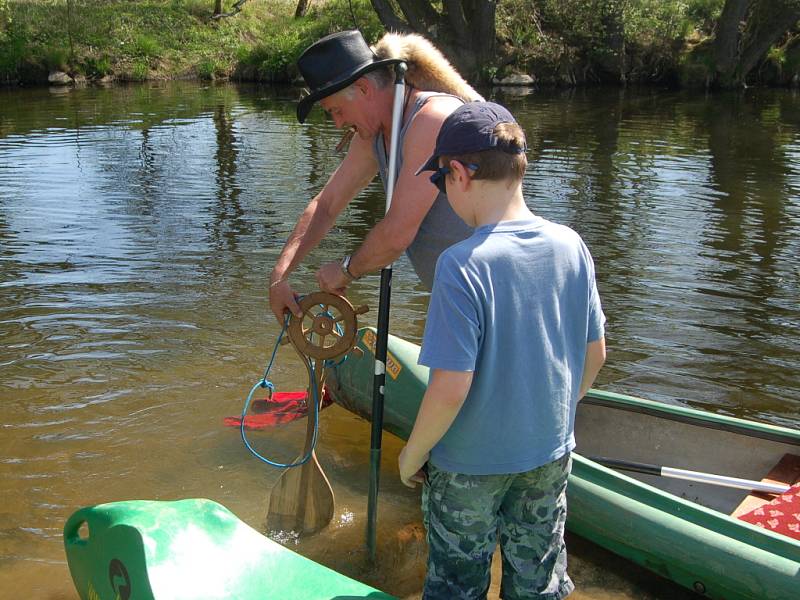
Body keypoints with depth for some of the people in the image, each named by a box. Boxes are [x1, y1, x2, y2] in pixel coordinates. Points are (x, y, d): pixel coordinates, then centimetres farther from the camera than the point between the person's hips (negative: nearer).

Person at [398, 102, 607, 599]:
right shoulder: (571, 245, -8)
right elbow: (595, 355, 2)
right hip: (551, 455, 5)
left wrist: (412, 455, -8)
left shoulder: (463, 264, -26)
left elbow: (450, 389, -25)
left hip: (471, 465, -5)